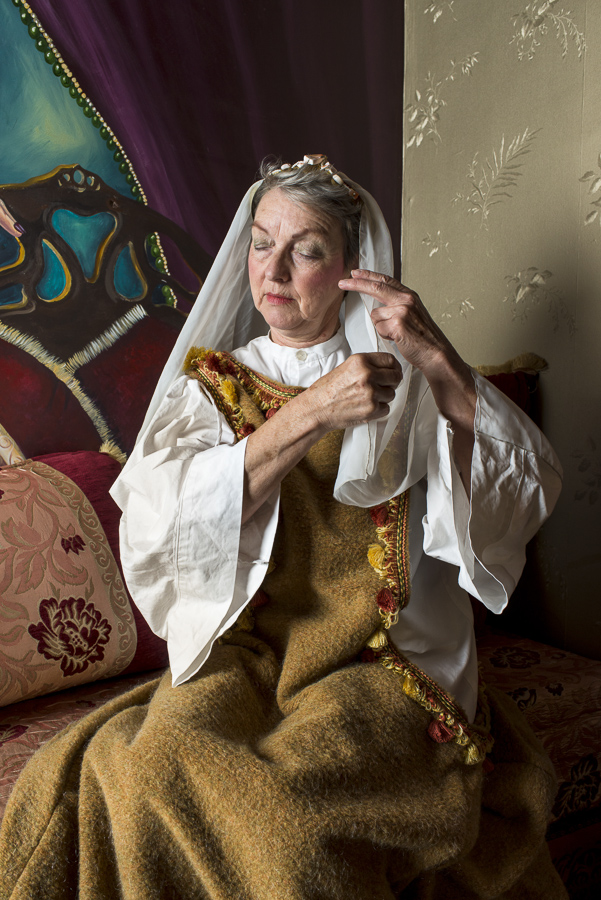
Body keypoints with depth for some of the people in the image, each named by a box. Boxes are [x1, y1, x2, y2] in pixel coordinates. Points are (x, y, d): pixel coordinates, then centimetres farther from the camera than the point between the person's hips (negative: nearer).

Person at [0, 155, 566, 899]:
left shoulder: (404, 380, 8)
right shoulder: (210, 384, 9)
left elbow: (531, 487, -3)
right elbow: (162, 518, -11)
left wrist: (439, 361, -15)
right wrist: (310, 415, -20)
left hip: (380, 660, 0)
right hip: (239, 654, 1)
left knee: (279, 791, -29)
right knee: (156, 761, -30)